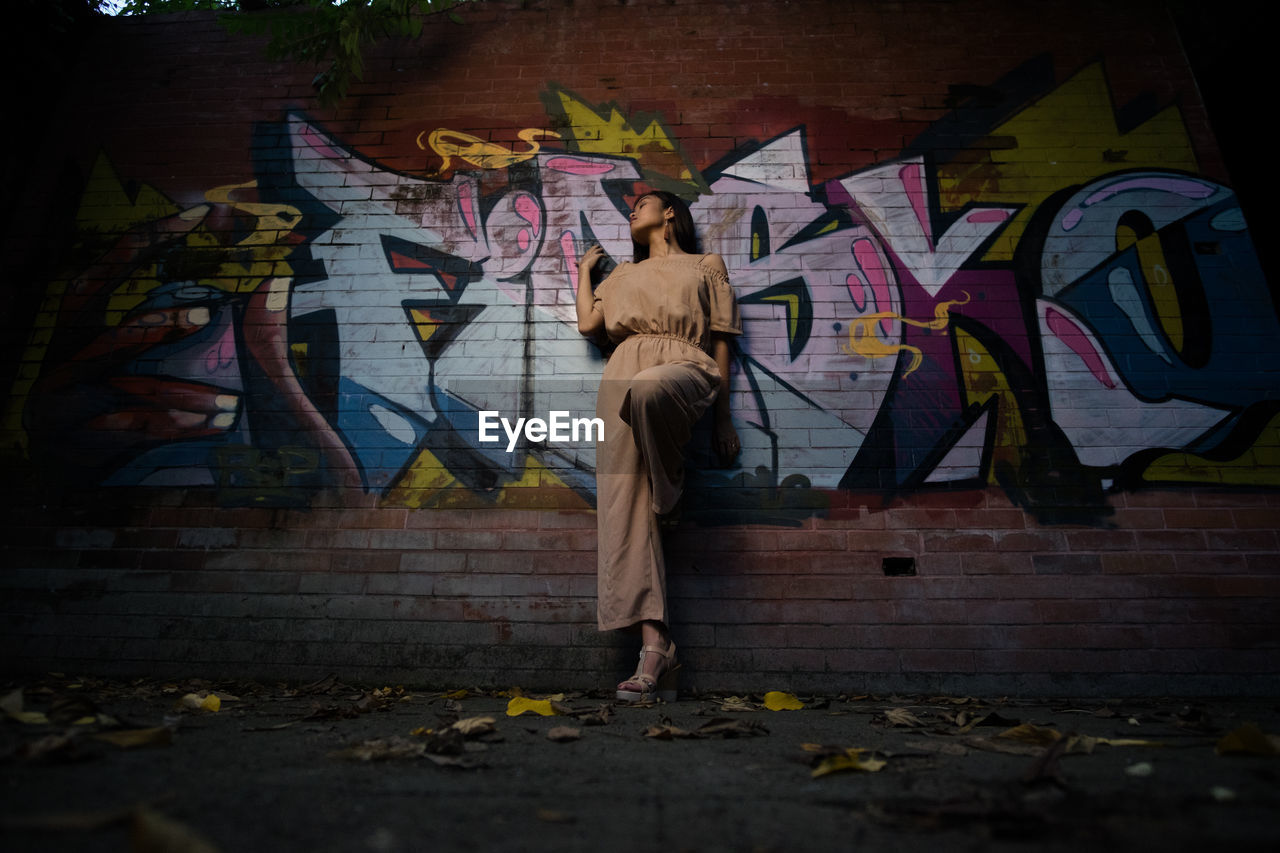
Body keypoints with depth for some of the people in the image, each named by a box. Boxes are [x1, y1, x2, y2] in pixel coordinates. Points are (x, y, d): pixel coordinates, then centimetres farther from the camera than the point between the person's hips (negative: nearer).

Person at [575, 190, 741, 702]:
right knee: (624, 503, -16)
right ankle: (654, 646, -20)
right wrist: (585, 269, 35)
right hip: (624, 375, 4)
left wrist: (723, 418, 6)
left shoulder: (705, 266, 24)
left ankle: (671, 485, -14)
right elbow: (587, 323, 18)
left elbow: (720, 341, 15)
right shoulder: (624, 274, 34)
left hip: (685, 369, -3)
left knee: (647, 390, -43)